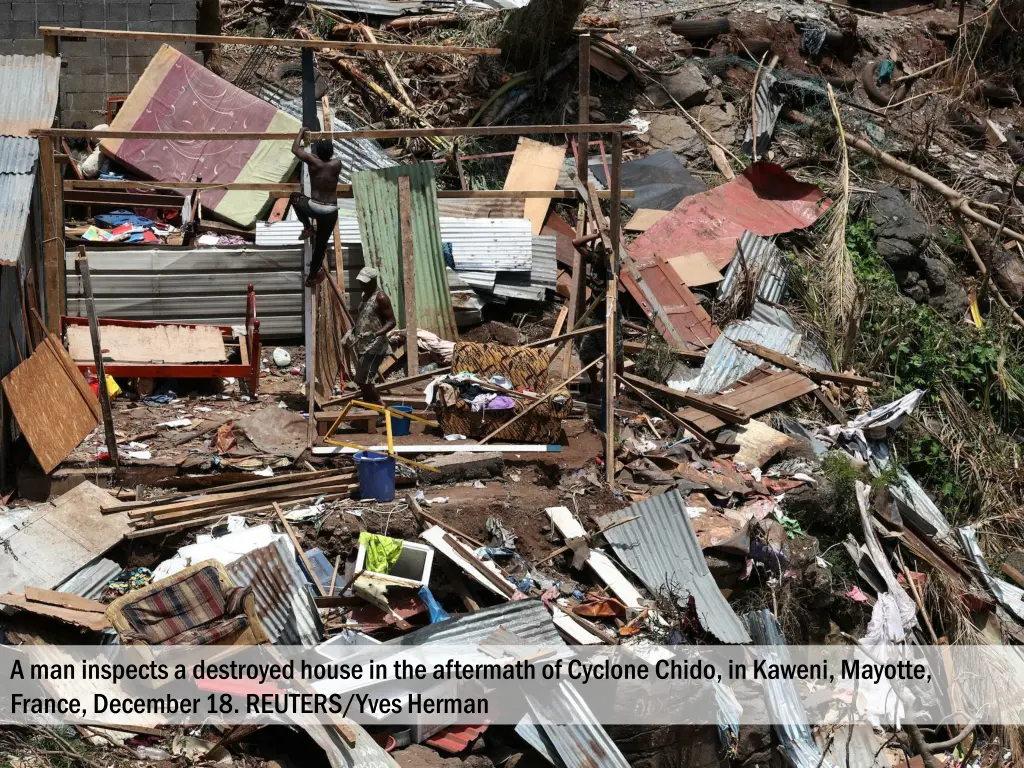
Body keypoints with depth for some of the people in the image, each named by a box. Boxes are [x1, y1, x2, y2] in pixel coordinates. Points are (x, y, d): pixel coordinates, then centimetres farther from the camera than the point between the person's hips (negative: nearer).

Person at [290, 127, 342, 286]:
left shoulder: (313, 162, -10)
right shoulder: (337, 164, -9)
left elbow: (295, 149, 4)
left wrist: (301, 132, 18)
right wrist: (326, 145, 28)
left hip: (313, 207, -1)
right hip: (330, 211, 1)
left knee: (295, 197, 32)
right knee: (321, 244, 17)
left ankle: (307, 227, 23)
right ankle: (313, 275, 30)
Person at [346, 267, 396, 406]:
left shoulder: (380, 297, -14)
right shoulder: (365, 296, 14)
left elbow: (391, 321, -17)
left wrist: (375, 334, -30)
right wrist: (352, 332, 11)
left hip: (374, 347, -10)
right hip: (363, 346, 10)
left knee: (363, 381, -13)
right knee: (363, 381, 10)